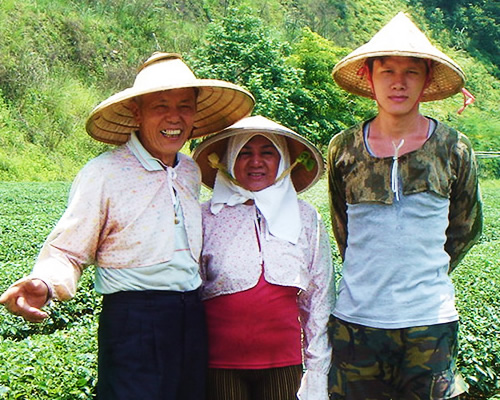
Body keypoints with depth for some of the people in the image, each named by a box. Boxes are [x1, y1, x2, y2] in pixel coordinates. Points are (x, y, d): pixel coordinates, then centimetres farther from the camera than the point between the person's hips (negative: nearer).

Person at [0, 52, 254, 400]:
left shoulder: (191, 171, 10)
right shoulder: (103, 173, -11)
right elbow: (67, 253, -10)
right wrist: (44, 283, -29)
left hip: (191, 317, 7)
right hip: (133, 321, -6)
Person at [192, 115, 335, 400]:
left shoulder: (306, 218, 7)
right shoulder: (207, 217, 1)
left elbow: (319, 301, 10)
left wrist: (317, 375, 7)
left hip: (283, 362, 2)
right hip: (220, 362, -1)